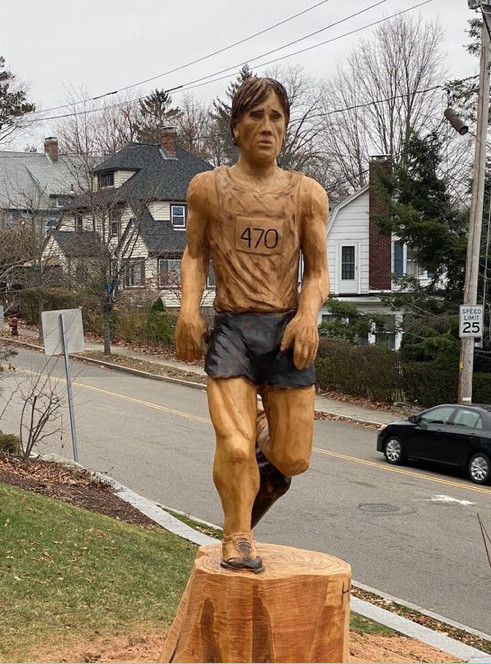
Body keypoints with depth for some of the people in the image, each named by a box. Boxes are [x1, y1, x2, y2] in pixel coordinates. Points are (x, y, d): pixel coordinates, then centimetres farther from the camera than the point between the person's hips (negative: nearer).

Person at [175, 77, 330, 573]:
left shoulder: (307, 194, 6)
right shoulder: (208, 187, 7)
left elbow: (318, 272, 6)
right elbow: (195, 255, 11)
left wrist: (308, 314, -14)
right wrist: (188, 306, -6)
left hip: (285, 329, 1)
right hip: (230, 328, -1)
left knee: (293, 459, 3)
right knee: (234, 446, -13)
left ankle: (264, 433, 40)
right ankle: (237, 538, 13)